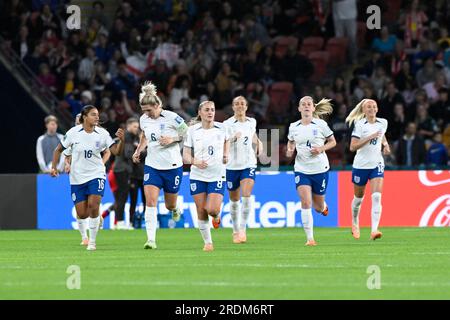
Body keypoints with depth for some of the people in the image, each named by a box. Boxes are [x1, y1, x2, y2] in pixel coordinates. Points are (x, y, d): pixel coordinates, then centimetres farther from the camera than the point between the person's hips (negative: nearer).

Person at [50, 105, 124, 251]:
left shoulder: (102, 134, -6)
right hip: (77, 177, 0)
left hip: (96, 175, 0)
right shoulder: (73, 133, -7)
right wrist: (53, 167, -3)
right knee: (82, 214, 1)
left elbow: (116, 151, -9)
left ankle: (92, 241, -6)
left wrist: (121, 140, -27)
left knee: (93, 205, -20)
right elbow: (58, 150, 5)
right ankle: (84, 236, 36)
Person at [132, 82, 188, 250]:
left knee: (170, 205, 9)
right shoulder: (144, 119, 2)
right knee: (150, 201, -14)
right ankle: (151, 239, -16)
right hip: (152, 165, 3)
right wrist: (138, 151, 7)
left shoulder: (172, 118, -13)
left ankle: (175, 210, 48)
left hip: (172, 166, -3)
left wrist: (172, 139, -19)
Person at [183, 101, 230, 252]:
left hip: (217, 175, 0)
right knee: (201, 212, -1)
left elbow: (227, 140, 24)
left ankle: (217, 216, 24)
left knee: (213, 209, -14)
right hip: (198, 175, 0)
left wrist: (226, 154, 7)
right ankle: (207, 242, 14)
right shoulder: (192, 130, -3)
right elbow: (186, 155, -2)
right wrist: (195, 161, -22)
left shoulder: (221, 128, 0)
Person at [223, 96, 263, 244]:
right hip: (232, 165, -1)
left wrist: (259, 143, 9)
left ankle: (243, 230, -16)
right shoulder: (227, 124, -4)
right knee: (234, 200, 8)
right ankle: (236, 231, 24)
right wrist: (233, 138, -27)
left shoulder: (252, 122, 8)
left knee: (246, 195, -18)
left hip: (249, 164, 1)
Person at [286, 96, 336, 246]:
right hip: (301, 170, 1)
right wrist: (290, 150, -2)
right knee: (305, 203, -16)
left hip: (320, 169, -1)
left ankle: (323, 206, 49)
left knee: (318, 207, 9)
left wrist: (321, 149, -14)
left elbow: (332, 142, 4)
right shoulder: (294, 127, 2)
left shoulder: (320, 124, -6)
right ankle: (310, 238, -11)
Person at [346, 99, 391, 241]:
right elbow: (352, 147, -17)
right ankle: (355, 224, 41)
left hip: (377, 164, 2)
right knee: (358, 197, 13)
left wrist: (385, 144, 6)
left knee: (376, 197, -16)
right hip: (361, 165, -2)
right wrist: (370, 137, -24)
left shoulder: (383, 123, 5)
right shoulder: (359, 125, -9)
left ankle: (374, 230, -25)